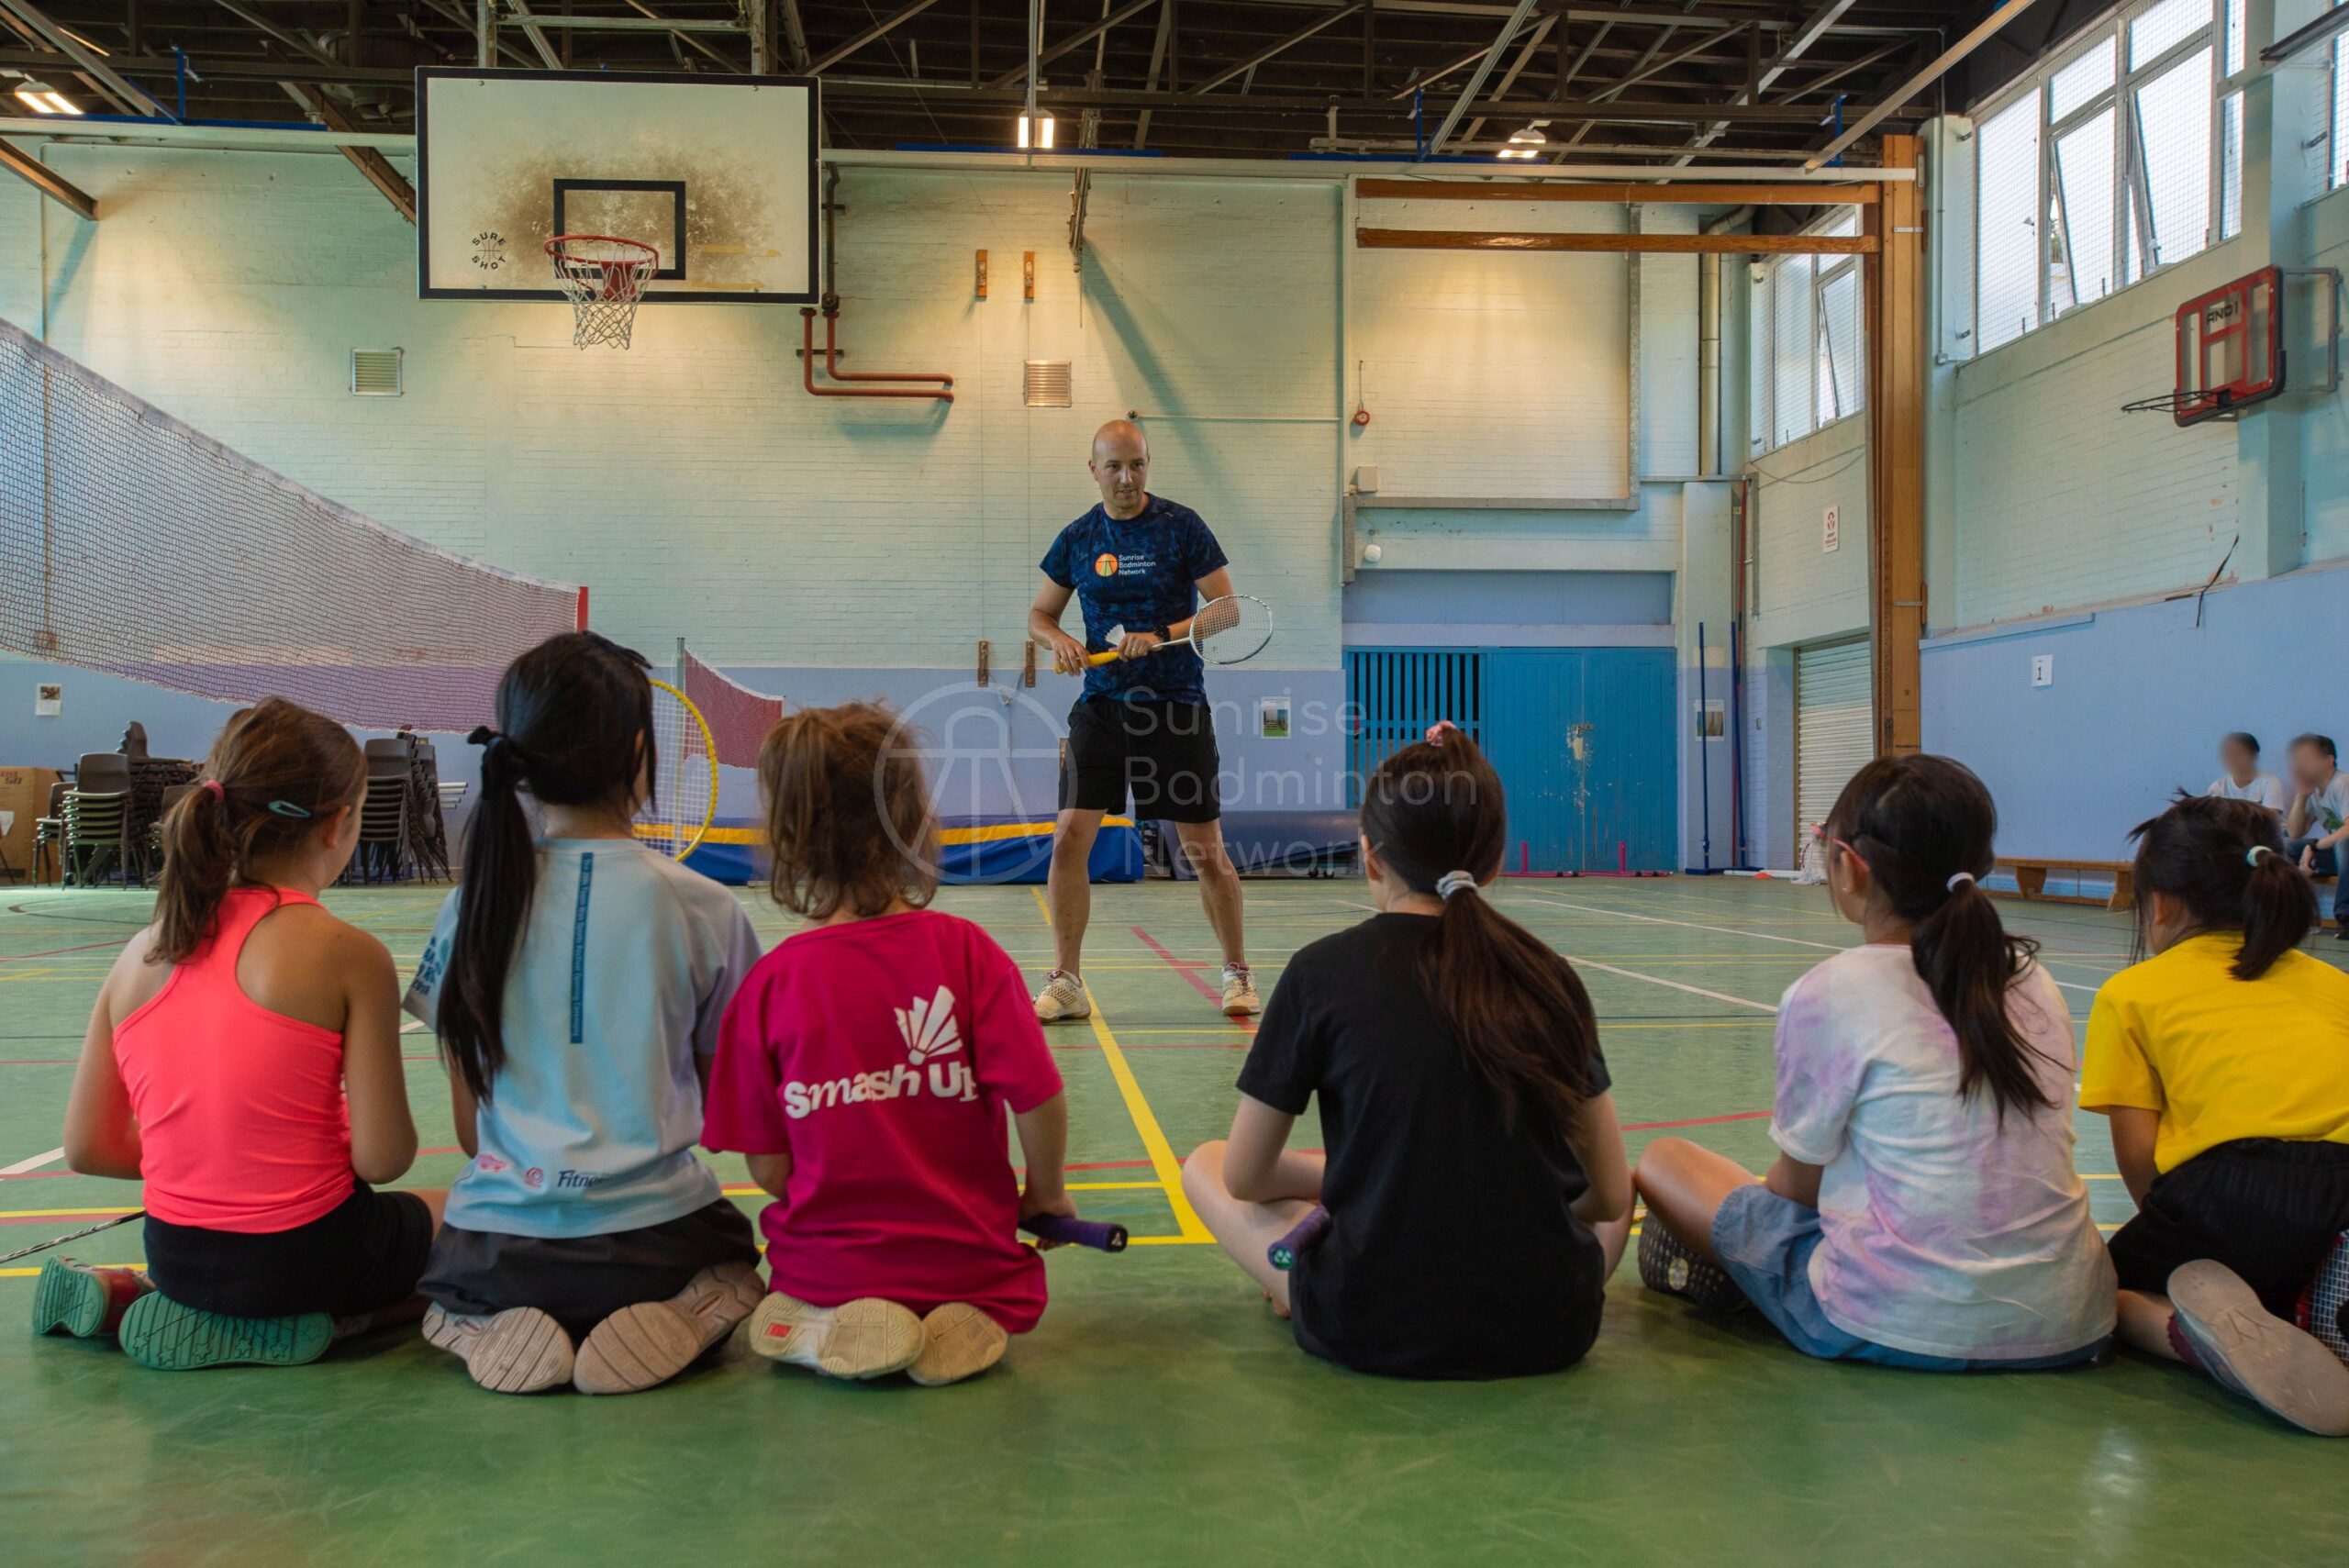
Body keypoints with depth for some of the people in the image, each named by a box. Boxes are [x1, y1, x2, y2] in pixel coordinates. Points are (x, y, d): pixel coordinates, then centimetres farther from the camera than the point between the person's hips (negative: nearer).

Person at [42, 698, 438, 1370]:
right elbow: (382, 1159, -16)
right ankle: (300, 1323, -2)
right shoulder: (348, 954, -16)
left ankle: (122, 1294, 11)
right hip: (302, 1252, -6)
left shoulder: (142, 954, 0)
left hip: (177, 1256, 6)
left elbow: (88, 1149, 5)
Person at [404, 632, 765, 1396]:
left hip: (497, 1242, 2)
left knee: (445, 1292, 36)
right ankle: (674, 1320, -2)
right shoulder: (702, 908, -9)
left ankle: (491, 1330, 1)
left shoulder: (473, 905, -3)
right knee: (734, 1264, 33)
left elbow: (469, 1123, 4)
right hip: (655, 1238, -2)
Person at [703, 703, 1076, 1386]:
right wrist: (1045, 1191, 5)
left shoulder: (771, 982, -9)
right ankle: (964, 1323, -3)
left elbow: (769, 1167, -5)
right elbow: (1040, 1100, -15)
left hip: (826, 1268, 1)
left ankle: (822, 1328, -2)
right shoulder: (969, 952, -12)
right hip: (968, 1265, 0)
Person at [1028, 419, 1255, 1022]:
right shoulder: (1077, 538, 6)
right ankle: (1065, 983, 4)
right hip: (1102, 706, 2)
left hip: (1178, 706, -2)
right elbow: (1039, 614, 16)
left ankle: (1237, 974, 20)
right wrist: (1060, 641, -7)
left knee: (1205, 851, 2)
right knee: (1069, 841, -8)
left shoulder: (1182, 526, -3)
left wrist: (1159, 637, -18)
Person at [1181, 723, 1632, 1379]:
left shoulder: (1321, 973, -10)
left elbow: (1245, 1178, -1)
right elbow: (1609, 1197, 4)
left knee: (1205, 1165, 20)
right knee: (1622, 1189, 32)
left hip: (1371, 1331, -2)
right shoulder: (1550, 977, -3)